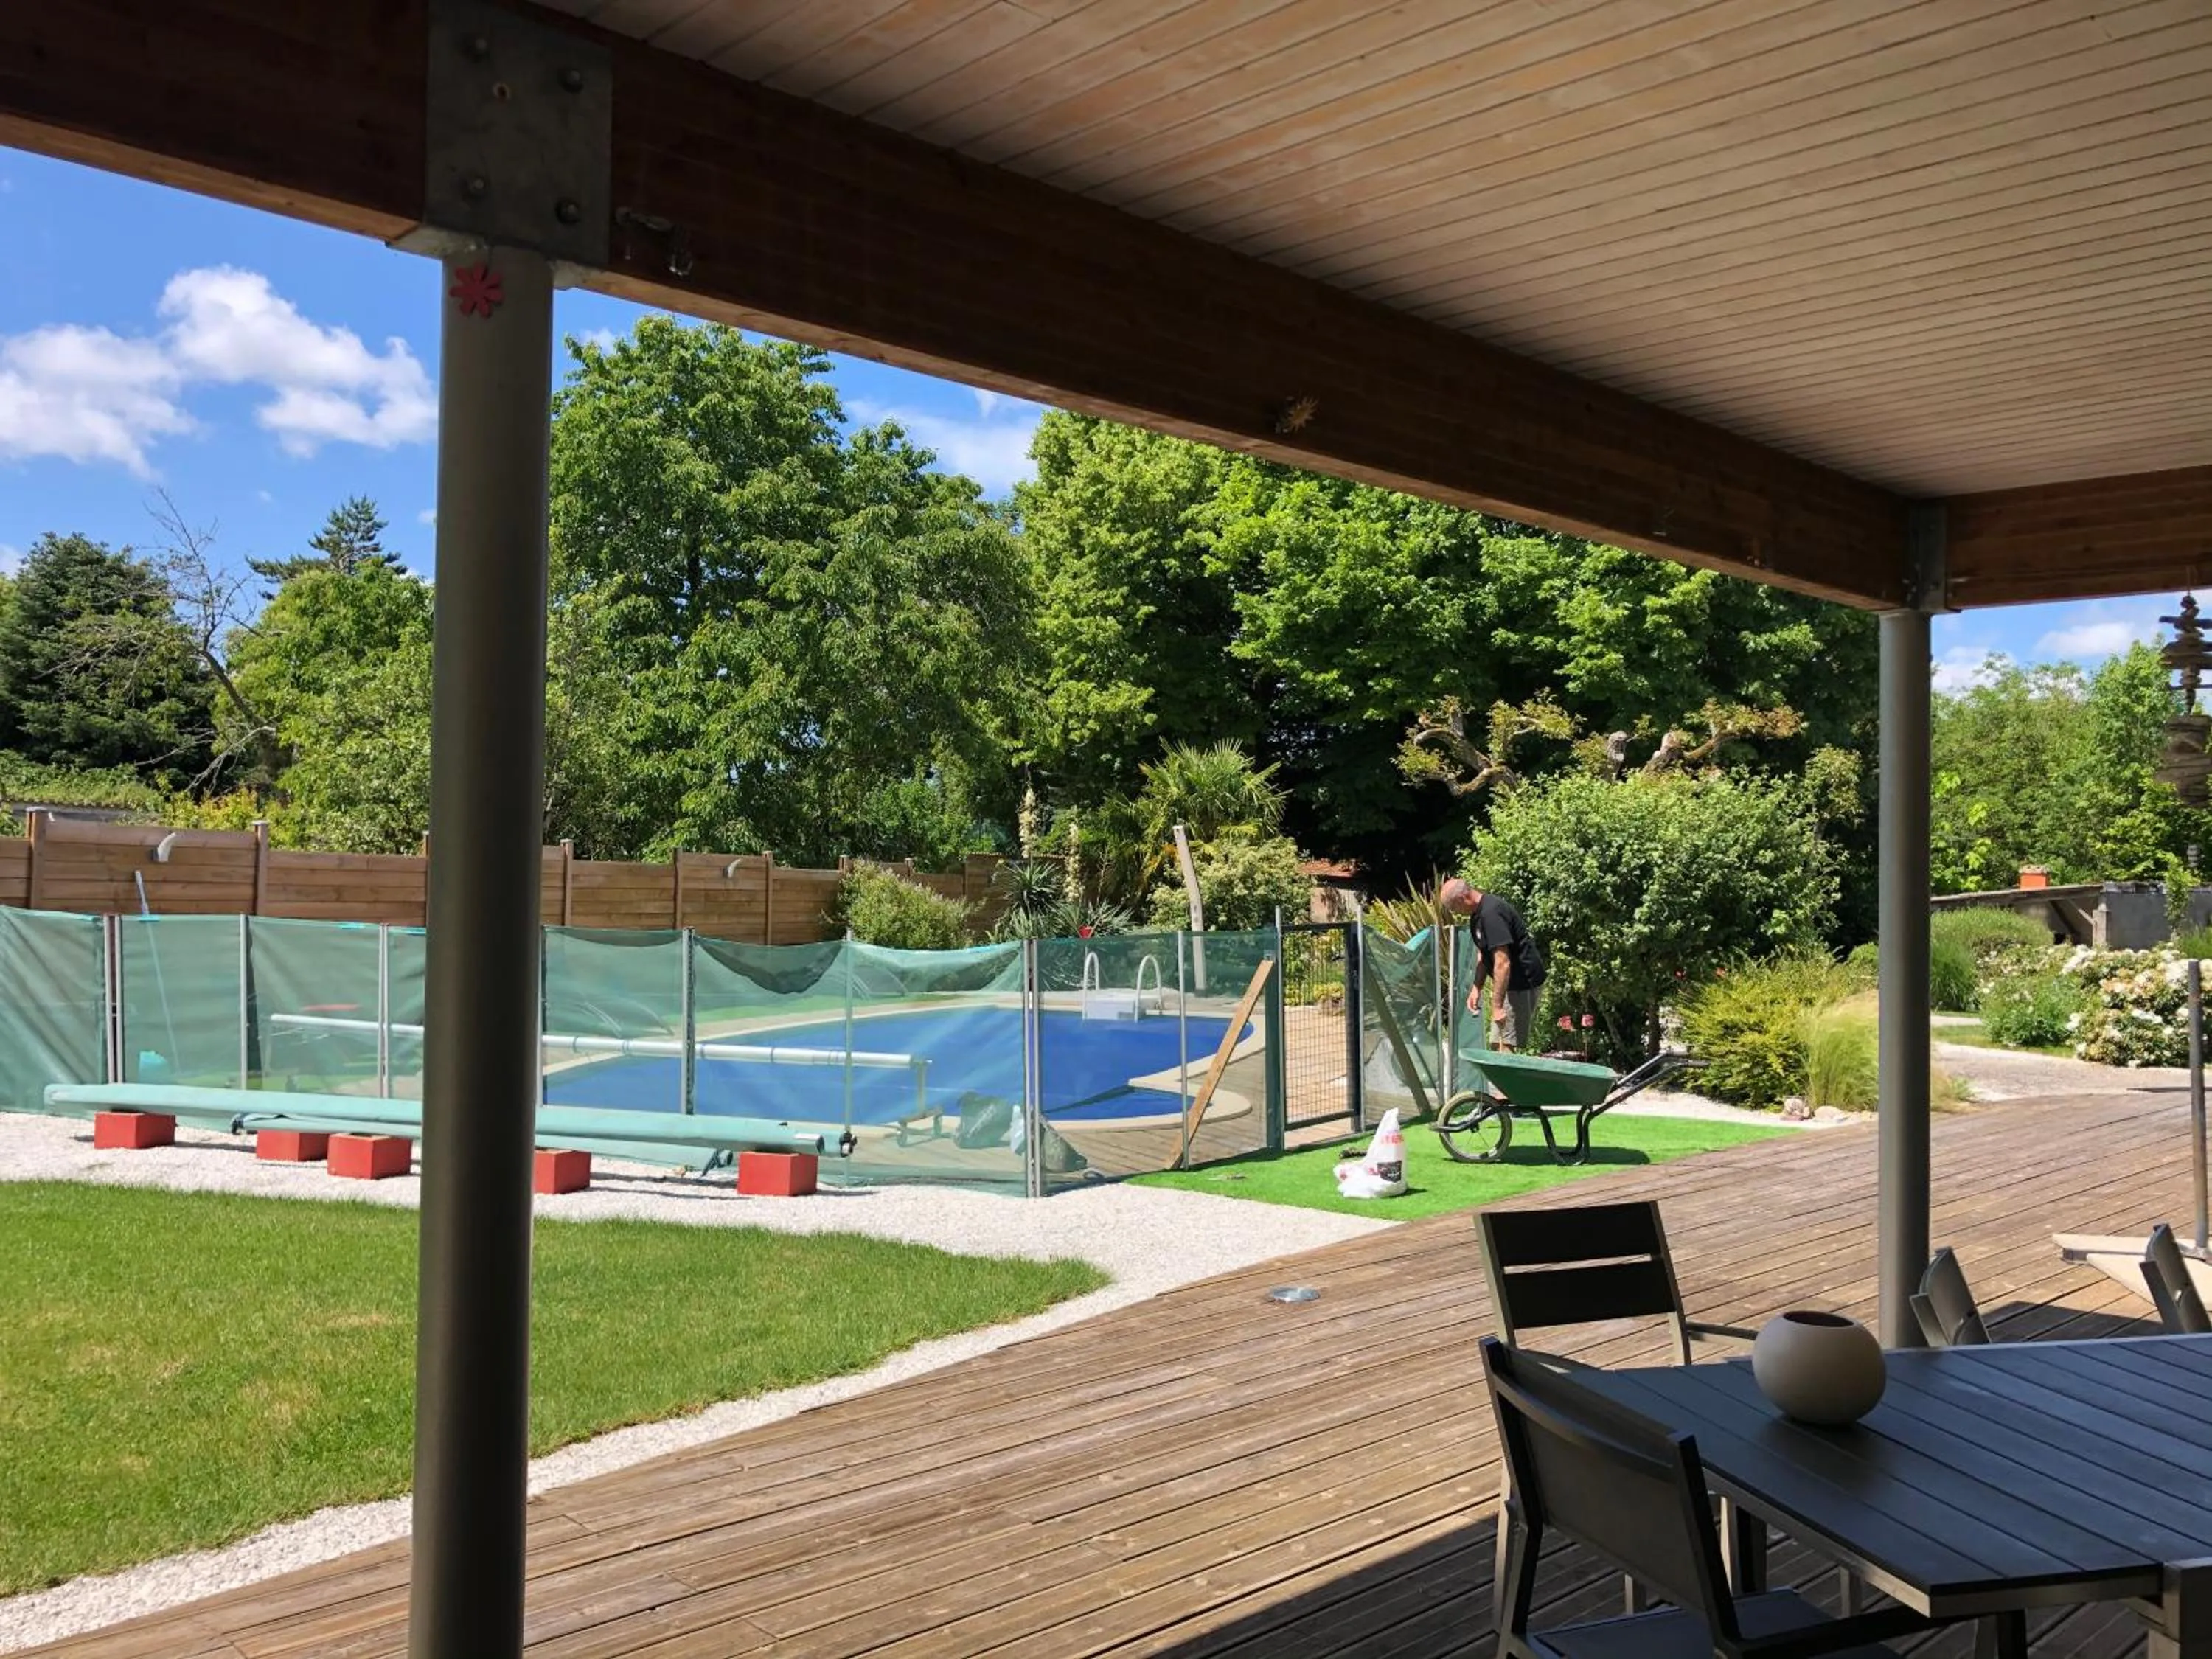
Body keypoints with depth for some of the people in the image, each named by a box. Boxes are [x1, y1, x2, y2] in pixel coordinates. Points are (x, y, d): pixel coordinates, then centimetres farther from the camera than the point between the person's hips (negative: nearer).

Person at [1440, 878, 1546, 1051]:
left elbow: (1503, 963, -27)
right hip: (1514, 982, 10)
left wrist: (1497, 1006, -26)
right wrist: (1476, 989, 12)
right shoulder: (1478, 914, 9)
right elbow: (1483, 955, 21)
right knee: (1496, 1045, 10)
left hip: (1523, 981, -10)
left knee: (1505, 1045, -11)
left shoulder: (1491, 914, -24)